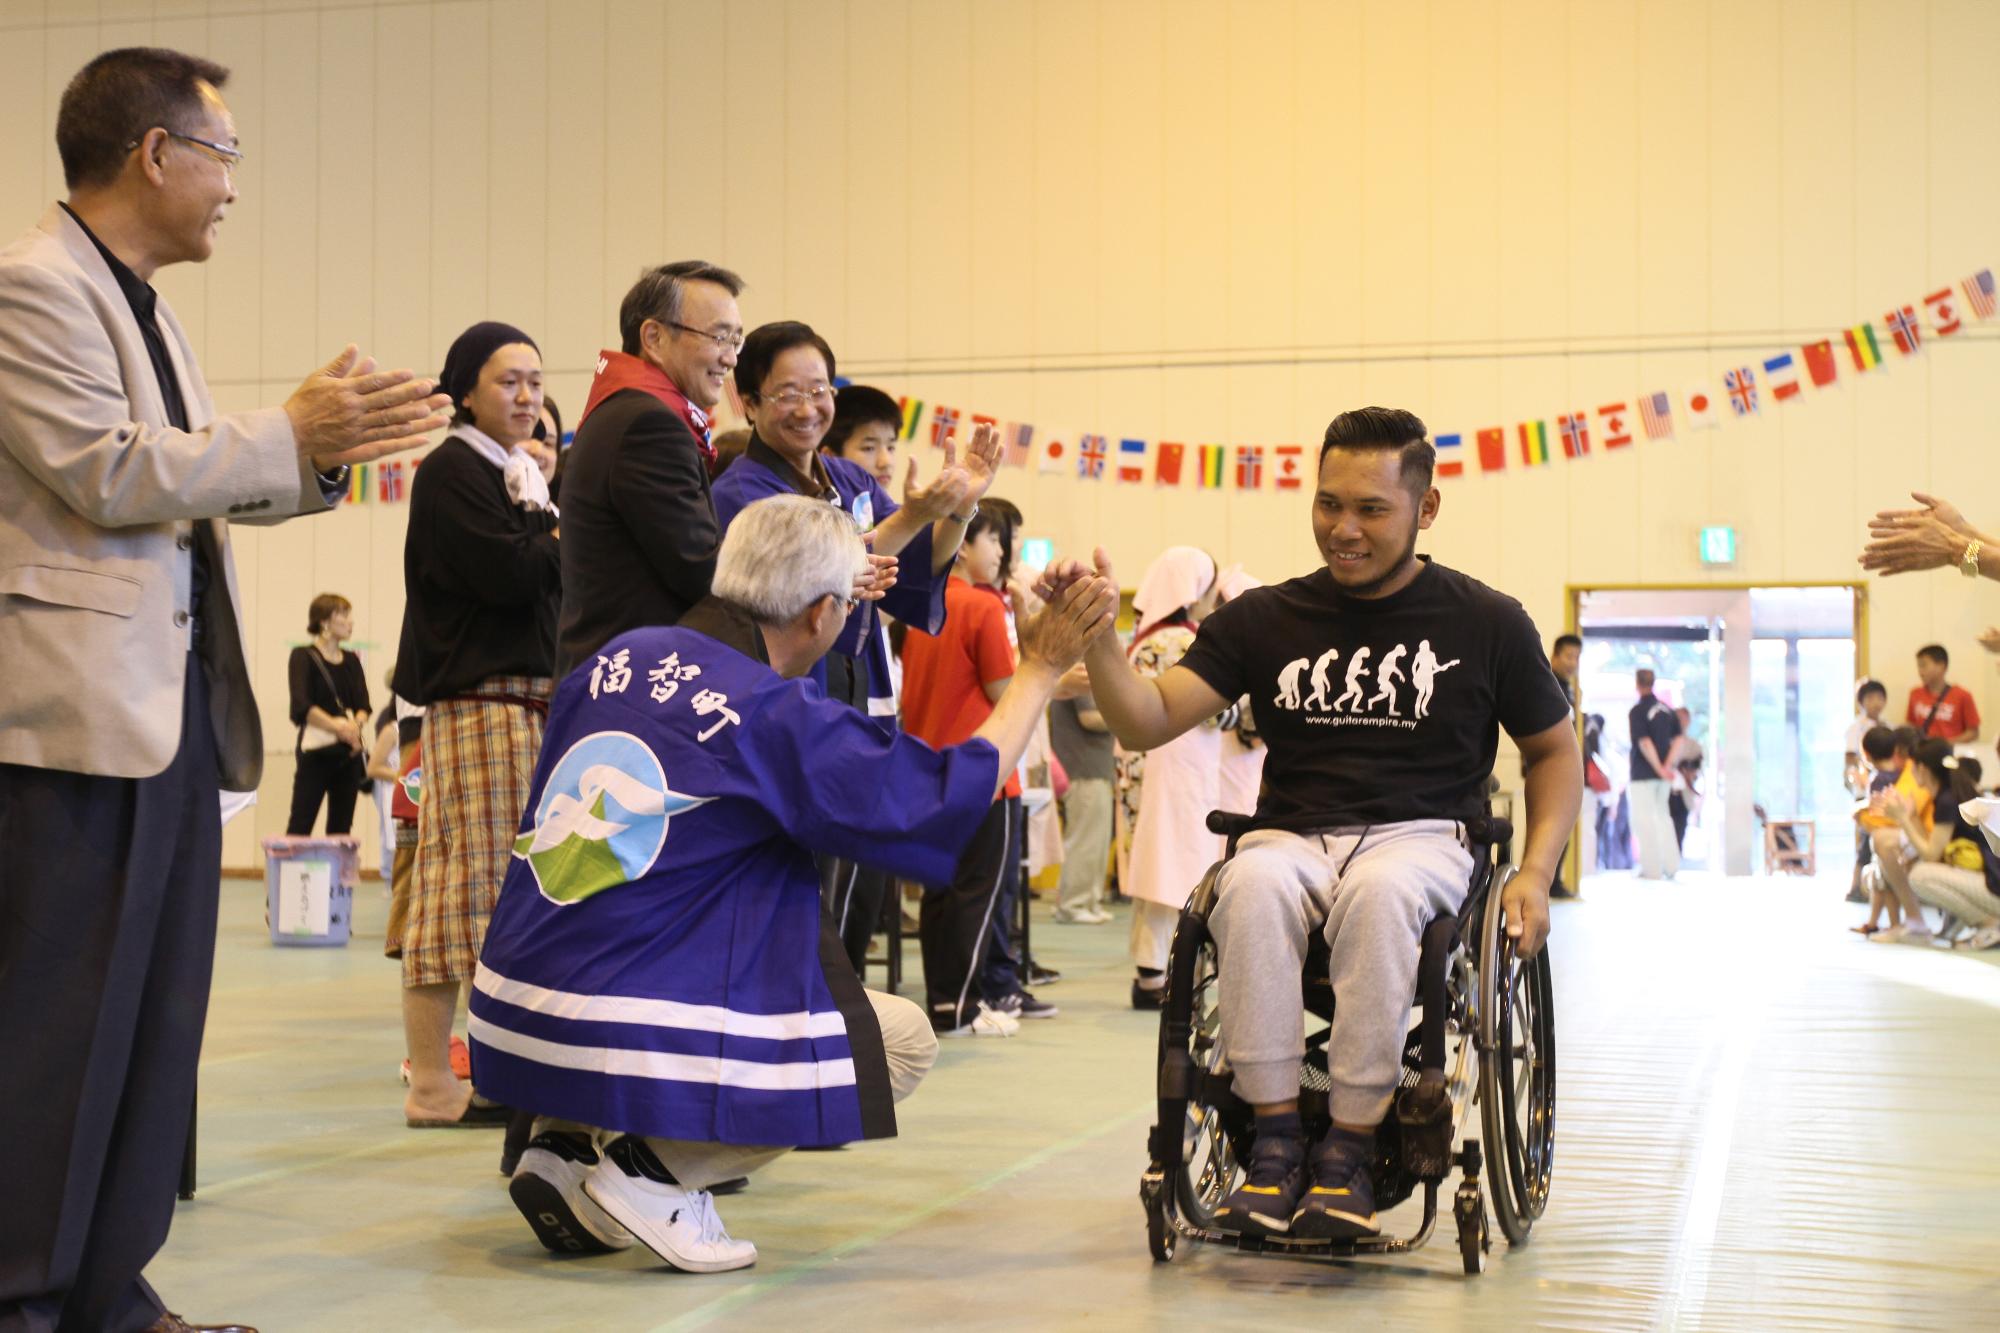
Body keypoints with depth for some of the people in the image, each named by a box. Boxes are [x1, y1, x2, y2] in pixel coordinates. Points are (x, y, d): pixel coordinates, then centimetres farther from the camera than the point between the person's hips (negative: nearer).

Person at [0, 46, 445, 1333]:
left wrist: (323, 455, 7)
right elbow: (108, 474, -16)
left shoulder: (146, 307, 19)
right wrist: (292, 431, -10)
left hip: (176, 706, 9)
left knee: (159, 1016, 11)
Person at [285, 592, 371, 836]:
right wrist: (337, 726, -27)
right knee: (300, 824, -10)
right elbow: (302, 706, -14)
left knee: (341, 826, 6)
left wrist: (355, 725, -16)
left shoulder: (352, 660, 13)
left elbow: (363, 705, 6)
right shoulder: (303, 656, -3)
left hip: (350, 751, 5)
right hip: (316, 749, -5)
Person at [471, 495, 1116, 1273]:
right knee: (906, 1042, 8)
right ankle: (652, 1172, -4)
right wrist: (1040, 668, 6)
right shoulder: (776, 718, -12)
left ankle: (568, 1144, 14)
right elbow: (952, 795, -5)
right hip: (631, 1039, -7)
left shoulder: (617, 658, 8)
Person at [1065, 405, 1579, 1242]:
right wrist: (1097, 641, -21)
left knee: (1378, 892, -38)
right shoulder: (1266, 619, 7)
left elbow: (1554, 751, 16)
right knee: (1254, 884, -35)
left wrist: (1535, 872, 0)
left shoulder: (1485, 623, 6)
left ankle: (1349, 1149, -26)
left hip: (1420, 837, -1)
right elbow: (1147, 722, -1)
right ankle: (1275, 1134, -24)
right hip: (1292, 836, 1)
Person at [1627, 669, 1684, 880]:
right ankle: (1671, 866, 14)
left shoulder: (1638, 711, -12)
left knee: (1644, 819, 0)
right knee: (1663, 816, 17)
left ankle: (1652, 868, -2)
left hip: (1643, 773, -7)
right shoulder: (1667, 710, 8)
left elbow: (1644, 743, -19)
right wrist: (1668, 766, -4)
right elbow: (1678, 740, 3)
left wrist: (1660, 768, -16)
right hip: (1664, 774, 7)